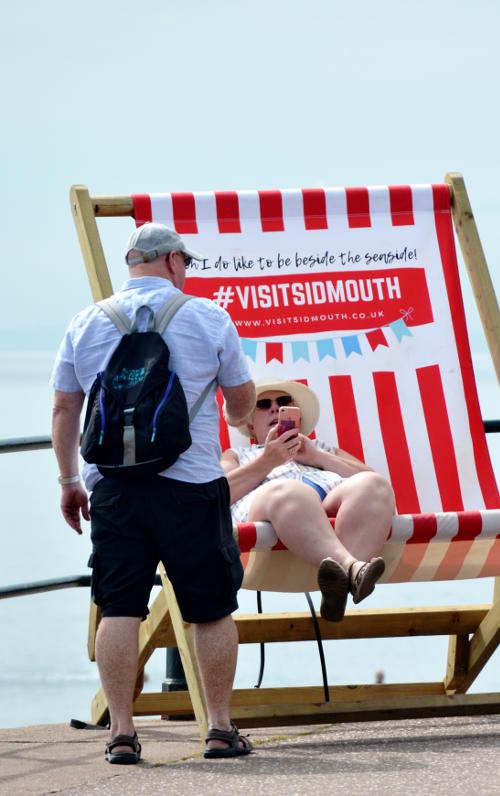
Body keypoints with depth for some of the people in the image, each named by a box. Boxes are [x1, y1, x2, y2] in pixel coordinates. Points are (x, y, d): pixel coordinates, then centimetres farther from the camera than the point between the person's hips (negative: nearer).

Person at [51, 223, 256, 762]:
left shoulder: (87, 323, 8)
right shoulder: (207, 317, 2)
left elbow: (63, 409, 10)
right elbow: (243, 401, 11)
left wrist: (68, 480, 19)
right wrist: (233, 421, 33)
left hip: (111, 488, 2)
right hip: (190, 482, -2)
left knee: (119, 610, 3)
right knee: (212, 610, 7)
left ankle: (121, 732, -1)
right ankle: (220, 727, 9)